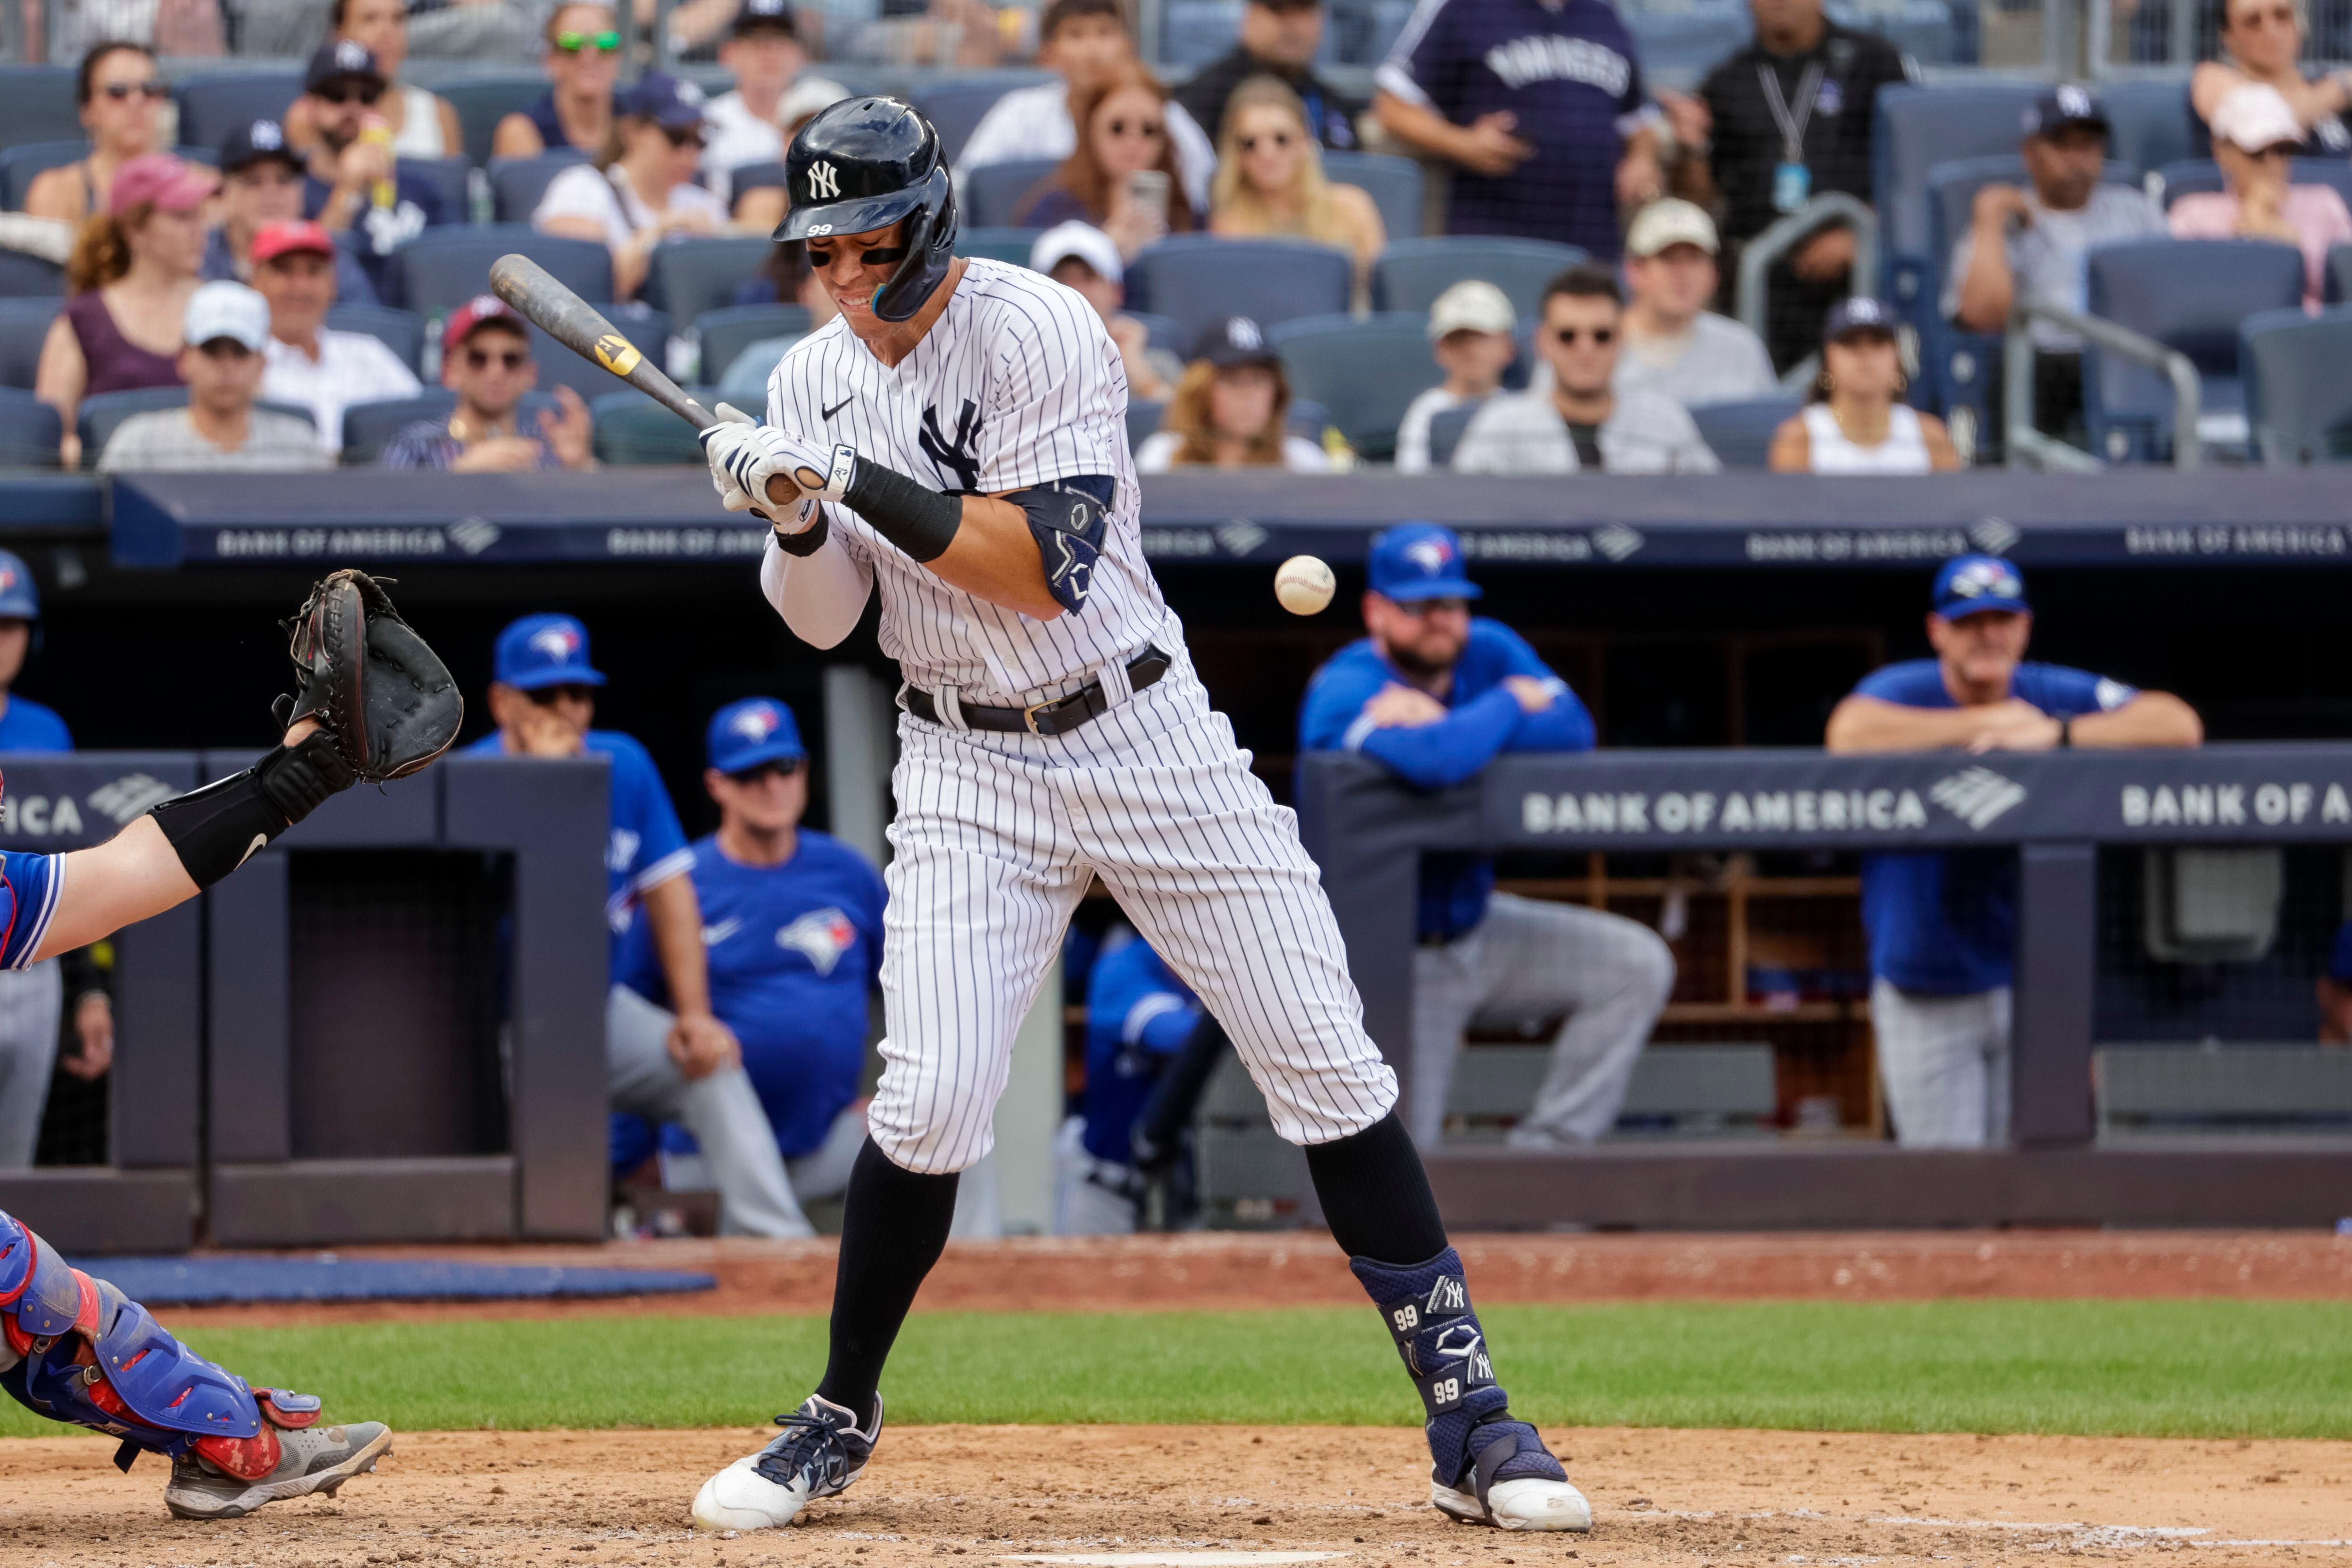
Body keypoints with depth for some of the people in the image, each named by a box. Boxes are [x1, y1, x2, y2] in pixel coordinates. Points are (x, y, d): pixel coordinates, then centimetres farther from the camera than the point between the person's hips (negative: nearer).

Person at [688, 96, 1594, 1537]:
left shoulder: (1036, 330, -15)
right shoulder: (815, 379, 2)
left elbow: (1048, 567, -23)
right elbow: (822, 619, -1)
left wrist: (865, 482, -27)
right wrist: (797, 519, -22)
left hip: (1148, 736, -3)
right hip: (971, 773, 3)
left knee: (1331, 1067, -4)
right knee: (931, 1104, -11)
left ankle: (1471, 1420, 2)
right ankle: (841, 1420, 9)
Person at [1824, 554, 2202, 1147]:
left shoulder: (2056, 695, -2)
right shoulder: (1901, 692, -10)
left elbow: (2179, 725, -12)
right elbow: (1849, 735, -35)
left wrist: (2056, 734, -24)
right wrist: (1990, 721, -23)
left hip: (2032, 984, 3)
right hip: (1923, 999, -3)